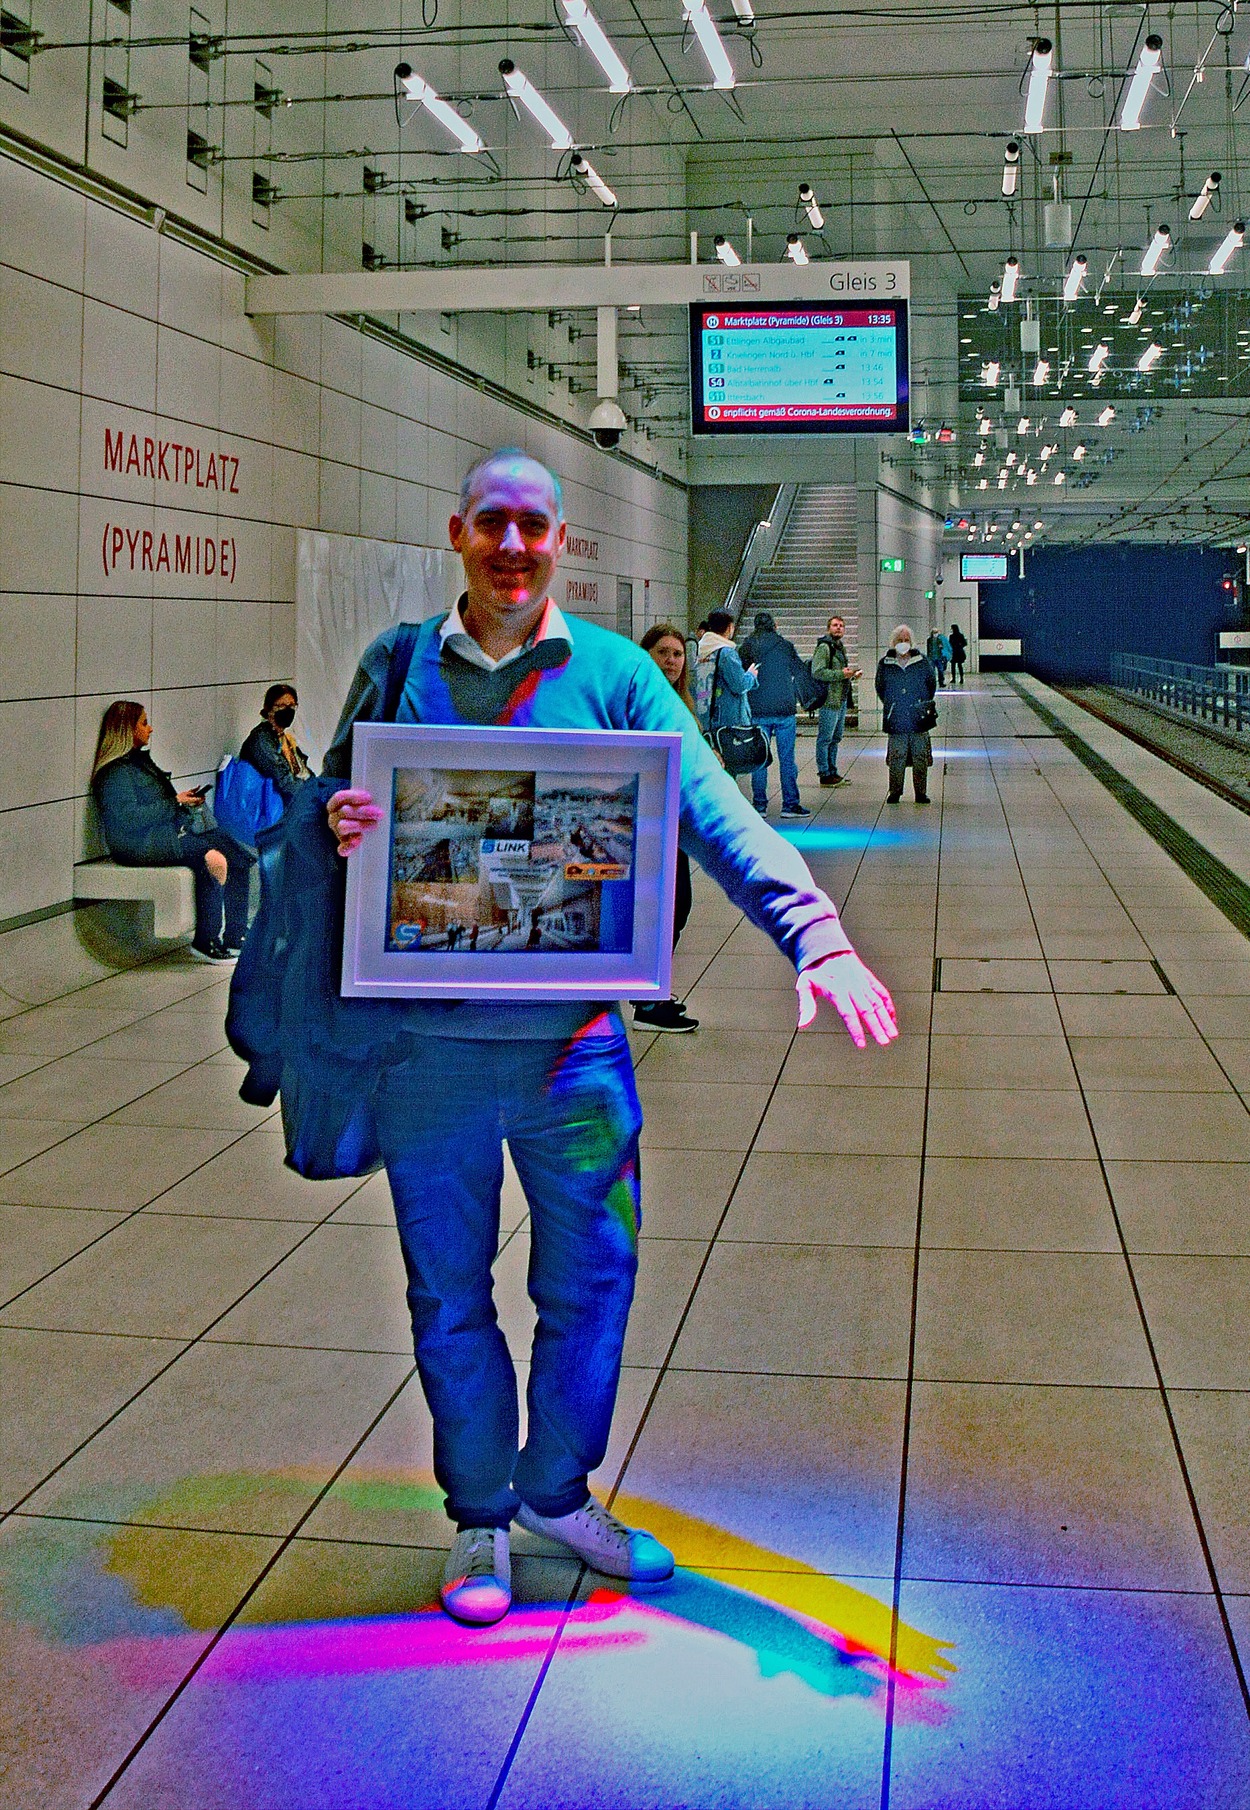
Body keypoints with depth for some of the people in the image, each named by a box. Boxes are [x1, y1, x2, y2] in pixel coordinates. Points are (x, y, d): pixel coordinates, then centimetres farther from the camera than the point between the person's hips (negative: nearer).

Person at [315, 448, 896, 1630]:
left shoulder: (613, 672, 0)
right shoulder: (397, 665, 4)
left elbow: (718, 817, -9)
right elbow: (324, 807, 10)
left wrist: (816, 933, -24)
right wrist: (335, 821, -16)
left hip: (573, 1040, 0)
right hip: (428, 1041, 0)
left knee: (592, 1279, 10)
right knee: (451, 1297, 11)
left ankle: (557, 1490, 35)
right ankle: (479, 1518, 30)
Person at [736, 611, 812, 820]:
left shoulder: (747, 648, 3)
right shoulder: (786, 646, 1)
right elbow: (800, 672, 7)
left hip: (757, 711, 1)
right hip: (784, 709, -1)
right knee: (786, 759, 2)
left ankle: (759, 805, 6)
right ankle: (790, 804, 3)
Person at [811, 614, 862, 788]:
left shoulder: (840, 646, 19)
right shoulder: (824, 647, -12)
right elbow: (817, 672, -22)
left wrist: (852, 674, 11)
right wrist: (841, 674, -23)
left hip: (841, 700, 10)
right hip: (829, 700, -10)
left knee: (836, 738, 15)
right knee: (825, 738, -4)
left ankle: (832, 772, 23)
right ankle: (824, 774, 0)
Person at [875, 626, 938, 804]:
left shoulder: (921, 662, 2)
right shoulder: (885, 663, 3)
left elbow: (932, 682, 14)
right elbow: (880, 687, 14)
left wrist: (924, 703, 10)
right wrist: (890, 705, 9)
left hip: (919, 716, 0)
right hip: (895, 719, 0)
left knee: (921, 756, 3)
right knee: (896, 757, 0)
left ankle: (921, 793, 12)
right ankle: (895, 791, 11)